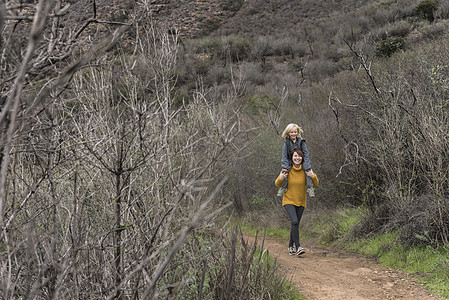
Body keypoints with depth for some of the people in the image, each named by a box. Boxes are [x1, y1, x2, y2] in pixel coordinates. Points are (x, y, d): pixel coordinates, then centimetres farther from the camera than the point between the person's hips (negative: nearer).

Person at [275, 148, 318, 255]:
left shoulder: (306, 170, -5)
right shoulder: (287, 170, -8)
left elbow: (315, 184, 1)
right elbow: (277, 184, 1)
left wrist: (313, 176, -20)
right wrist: (280, 178, -21)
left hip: (301, 202, 3)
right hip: (289, 201, -3)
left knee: (295, 224, 9)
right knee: (294, 221, -21)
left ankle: (291, 246, 27)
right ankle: (298, 247, -21)